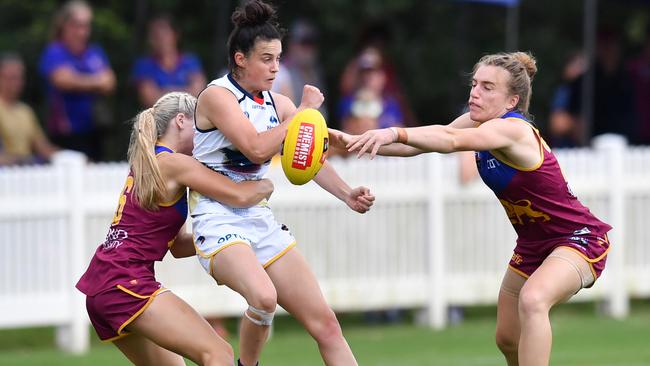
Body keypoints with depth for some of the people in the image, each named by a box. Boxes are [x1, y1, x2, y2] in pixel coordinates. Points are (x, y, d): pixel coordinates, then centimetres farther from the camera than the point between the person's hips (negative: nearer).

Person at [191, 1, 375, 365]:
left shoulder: (277, 103, 9)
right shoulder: (217, 95, -11)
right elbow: (257, 148, -22)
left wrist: (347, 193, -7)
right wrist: (303, 111, -12)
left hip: (261, 220, 7)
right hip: (219, 222, -7)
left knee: (325, 324, 0)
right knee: (264, 297, -35)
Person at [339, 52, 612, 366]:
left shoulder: (513, 130, -29)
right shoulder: (477, 123, -3)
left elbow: (453, 140, -47)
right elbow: (418, 144, -8)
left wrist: (395, 133, -61)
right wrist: (356, 142, -23)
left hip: (579, 239, -10)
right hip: (533, 245, 10)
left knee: (532, 300, -37)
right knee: (507, 340, 14)